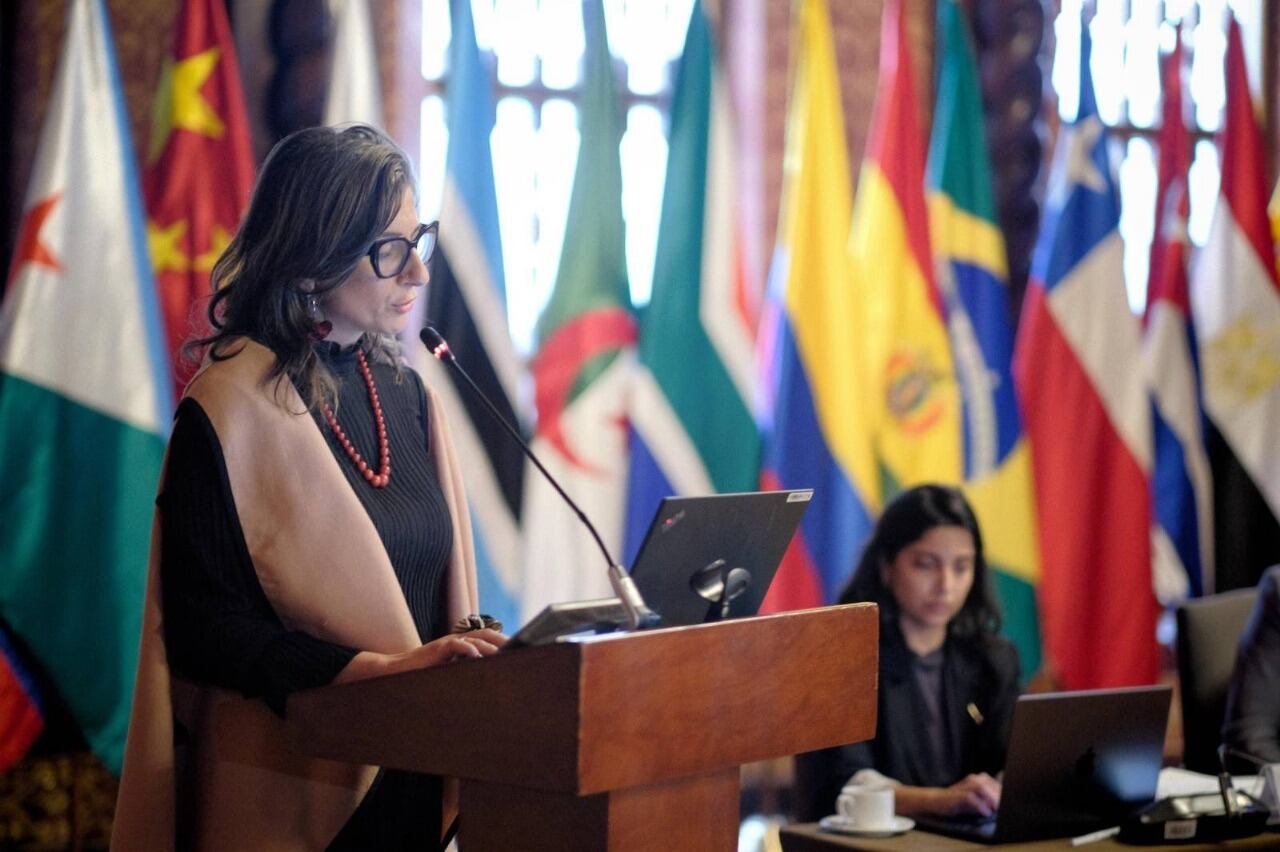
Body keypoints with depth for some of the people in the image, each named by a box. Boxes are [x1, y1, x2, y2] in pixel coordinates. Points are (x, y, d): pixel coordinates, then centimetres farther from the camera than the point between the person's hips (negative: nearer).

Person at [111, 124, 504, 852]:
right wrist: (382, 668, -24)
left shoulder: (403, 390, 5)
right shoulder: (231, 408, -14)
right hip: (290, 791, -6)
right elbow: (201, 629, -16)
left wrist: (472, 654, -5)